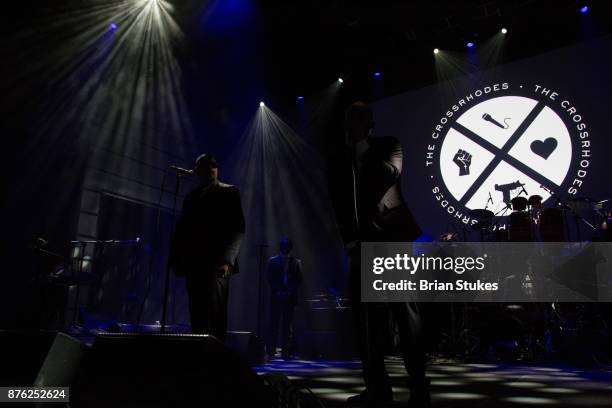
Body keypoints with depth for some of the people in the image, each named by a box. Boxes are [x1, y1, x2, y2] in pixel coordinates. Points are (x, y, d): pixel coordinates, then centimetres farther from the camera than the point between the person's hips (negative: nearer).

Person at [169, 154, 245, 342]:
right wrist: (176, 259, 7)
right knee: (197, 315, 4)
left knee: (214, 311, -13)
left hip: (216, 264, -5)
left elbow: (238, 229, -3)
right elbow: (181, 230, 19)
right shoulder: (191, 197, 22)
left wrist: (227, 259, -16)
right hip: (194, 264, 5)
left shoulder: (229, 192, 7)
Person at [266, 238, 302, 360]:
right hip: (276, 297, 0)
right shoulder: (272, 261, 5)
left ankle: (286, 352, 8)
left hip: (290, 298, 1)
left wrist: (289, 291, -8)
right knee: (274, 324, -1)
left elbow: (298, 280, 4)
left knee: (287, 325, 3)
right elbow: (270, 279, 2)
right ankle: (271, 352, 5)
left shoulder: (296, 262, 6)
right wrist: (278, 291, -8)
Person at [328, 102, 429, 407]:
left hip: (391, 236, -4)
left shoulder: (387, 145, 11)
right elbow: (340, 207, 13)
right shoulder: (339, 163, 19)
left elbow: (390, 173, -10)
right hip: (361, 244, 4)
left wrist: (364, 150, 0)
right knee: (366, 315, 3)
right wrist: (349, 240, 2)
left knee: (404, 308, -5)